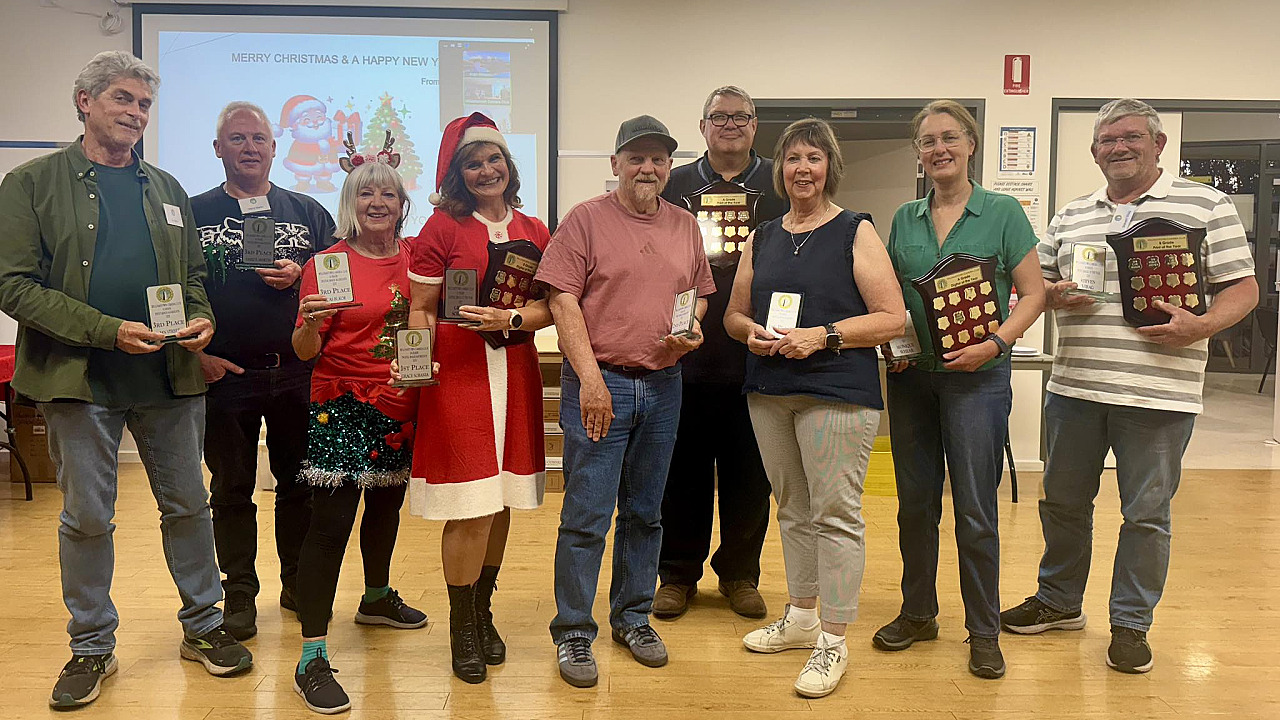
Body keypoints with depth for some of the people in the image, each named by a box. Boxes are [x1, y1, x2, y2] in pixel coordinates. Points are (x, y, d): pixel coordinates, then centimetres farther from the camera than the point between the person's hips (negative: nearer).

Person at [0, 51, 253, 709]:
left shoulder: (166, 190, 13)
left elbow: (193, 274, 16)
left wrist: (200, 318, -7)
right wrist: (108, 329, -18)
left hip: (169, 379, 3)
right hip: (79, 379, -3)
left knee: (187, 506, 10)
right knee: (86, 518, 7)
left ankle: (203, 627, 27)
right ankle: (91, 648, 24)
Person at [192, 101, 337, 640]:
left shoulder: (308, 212, 10)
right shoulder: (194, 213, 7)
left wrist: (301, 277, -9)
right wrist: (196, 353, -7)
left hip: (298, 373, 1)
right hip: (225, 374, -1)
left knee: (300, 484, 9)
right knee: (232, 489, 7)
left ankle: (298, 584, 24)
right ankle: (240, 595, 19)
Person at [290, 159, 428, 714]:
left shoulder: (414, 258, 6)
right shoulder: (327, 263, -6)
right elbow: (305, 351, -8)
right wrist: (311, 324, -28)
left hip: (400, 405, 5)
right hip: (342, 405, -5)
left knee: (387, 506, 21)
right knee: (330, 523, -8)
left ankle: (377, 598, 45)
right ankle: (312, 658, -3)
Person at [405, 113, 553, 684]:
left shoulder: (533, 231, 11)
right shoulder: (443, 226, 0)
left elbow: (549, 308, 5)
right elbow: (420, 309, -1)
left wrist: (508, 319, -13)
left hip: (516, 374, 4)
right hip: (458, 376, -4)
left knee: (500, 505, 10)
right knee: (470, 508, -4)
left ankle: (483, 615, 28)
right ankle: (463, 630, 14)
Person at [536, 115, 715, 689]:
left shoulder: (685, 226, 12)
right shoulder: (586, 219, -3)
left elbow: (699, 292, 20)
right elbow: (563, 301, -9)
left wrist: (692, 329, -3)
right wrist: (590, 377, -16)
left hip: (663, 384, 5)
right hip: (599, 383, -5)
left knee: (645, 512, 14)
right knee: (586, 515, -2)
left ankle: (633, 618, 30)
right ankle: (573, 634, 12)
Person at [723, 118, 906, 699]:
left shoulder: (856, 232, -1)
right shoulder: (762, 238, 14)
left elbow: (892, 319, -8)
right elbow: (733, 313, 19)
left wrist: (822, 336, -17)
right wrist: (751, 332, -3)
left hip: (837, 392, -5)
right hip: (768, 390, 5)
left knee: (835, 514, -4)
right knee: (792, 509, 14)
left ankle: (833, 641, 7)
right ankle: (801, 617, 29)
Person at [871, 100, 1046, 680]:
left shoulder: (1002, 212, -2)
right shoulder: (905, 218, 9)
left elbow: (1032, 293, -4)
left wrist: (995, 343, -17)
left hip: (976, 376, -4)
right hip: (911, 375, 4)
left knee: (975, 511, -1)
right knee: (915, 502, 11)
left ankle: (984, 632, 14)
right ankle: (918, 612, 28)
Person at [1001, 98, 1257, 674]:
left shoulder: (1205, 205, 1)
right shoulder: (1071, 215, 13)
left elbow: (1242, 288, -1)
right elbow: (1036, 280, 18)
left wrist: (1200, 327, -19)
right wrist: (1055, 294, -5)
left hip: (1157, 394, -4)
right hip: (1073, 388, 4)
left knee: (1145, 514, 5)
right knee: (1062, 501, 14)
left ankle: (1131, 623, 21)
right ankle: (1060, 602, 32)